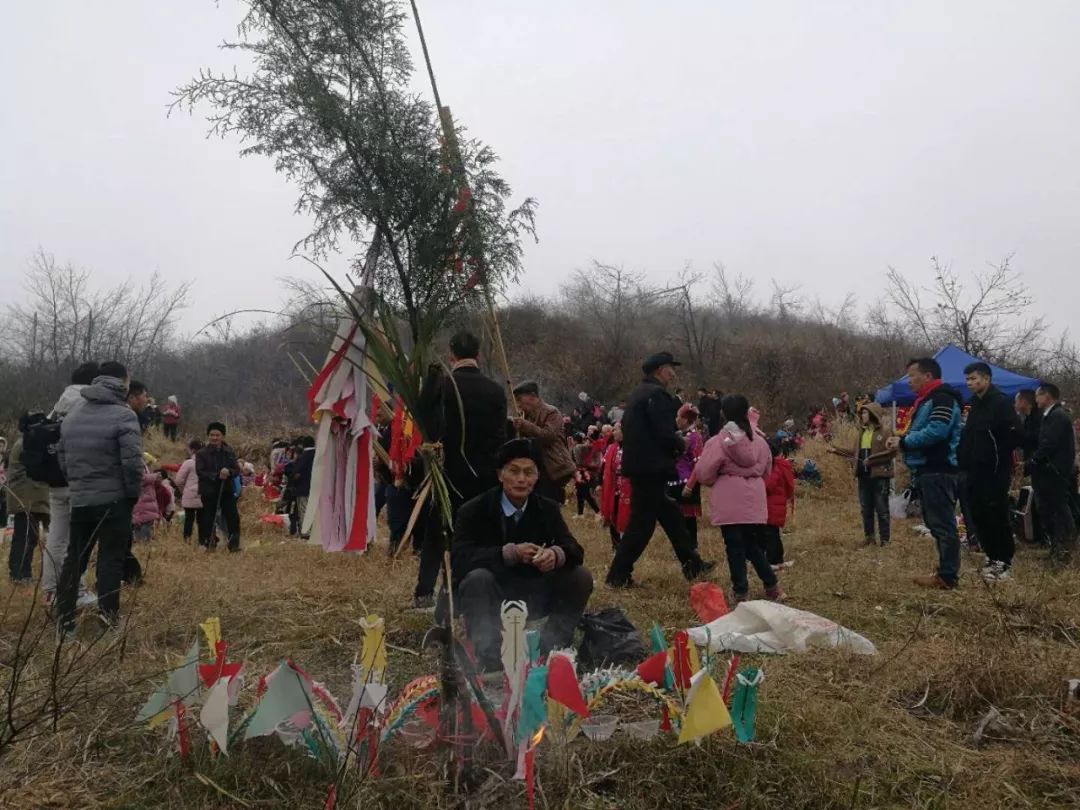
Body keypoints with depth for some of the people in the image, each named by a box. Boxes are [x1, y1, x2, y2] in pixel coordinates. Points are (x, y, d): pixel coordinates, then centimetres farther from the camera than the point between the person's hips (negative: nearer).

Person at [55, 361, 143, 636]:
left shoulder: (71, 417, 12)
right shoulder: (123, 415, -12)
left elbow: (63, 459, 15)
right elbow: (132, 461, -18)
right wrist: (133, 494, -6)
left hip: (79, 500, 6)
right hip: (113, 500, -6)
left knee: (74, 559, 13)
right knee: (111, 560, 0)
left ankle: (63, 624, 17)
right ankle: (108, 621, 2)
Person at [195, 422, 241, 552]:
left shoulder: (229, 452, 9)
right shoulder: (202, 454, 0)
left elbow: (237, 470, 5)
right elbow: (200, 472, -10)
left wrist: (229, 472, -18)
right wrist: (217, 475, -22)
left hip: (227, 491, 2)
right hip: (209, 492, -2)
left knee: (233, 517, -4)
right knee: (209, 519, 3)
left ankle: (234, 543, 4)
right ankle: (209, 543, 17)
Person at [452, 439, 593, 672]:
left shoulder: (548, 509, 1)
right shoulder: (473, 511, -11)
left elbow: (574, 550, -6)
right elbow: (460, 559, -23)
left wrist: (556, 554, -32)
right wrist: (509, 552, -34)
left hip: (534, 597, 4)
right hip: (493, 598, -3)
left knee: (581, 577, -16)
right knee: (478, 578, -34)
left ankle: (552, 646, -6)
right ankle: (487, 654, -27)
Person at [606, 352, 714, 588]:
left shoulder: (639, 393, 16)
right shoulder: (657, 394, -14)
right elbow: (665, 434, -22)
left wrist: (673, 444, 13)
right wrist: (681, 445, -1)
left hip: (639, 464, 10)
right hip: (651, 468, -10)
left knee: (670, 515, 17)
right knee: (642, 523, -3)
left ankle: (692, 565, 26)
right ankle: (618, 575, 3)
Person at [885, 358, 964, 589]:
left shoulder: (942, 398, -12)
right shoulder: (926, 400, 22)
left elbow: (936, 431, -24)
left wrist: (903, 442, -14)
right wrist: (901, 440, 5)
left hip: (938, 472, -11)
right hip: (928, 471, 11)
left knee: (942, 524, -8)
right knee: (936, 523, 13)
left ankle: (948, 576, -5)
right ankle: (946, 571, 20)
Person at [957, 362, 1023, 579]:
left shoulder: (1001, 403, -10)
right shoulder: (975, 405, 14)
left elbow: (1016, 437, -16)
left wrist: (997, 454, -12)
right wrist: (964, 457, 8)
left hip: (995, 472, -8)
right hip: (975, 471, 8)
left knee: (997, 516, -3)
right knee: (979, 516, 10)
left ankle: (1004, 561, 6)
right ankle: (992, 557, 20)